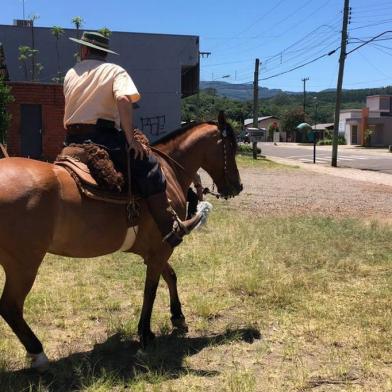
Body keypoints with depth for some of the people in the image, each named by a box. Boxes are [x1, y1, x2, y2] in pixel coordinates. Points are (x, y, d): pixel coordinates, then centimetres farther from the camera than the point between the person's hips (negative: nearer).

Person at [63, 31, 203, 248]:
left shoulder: (70, 74, 18)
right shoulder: (114, 71, 2)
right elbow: (123, 99, -18)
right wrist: (131, 138, -16)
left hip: (72, 140, 6)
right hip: (102, 135, -6)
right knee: (148, 166, -3)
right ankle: (170, 229, -10)